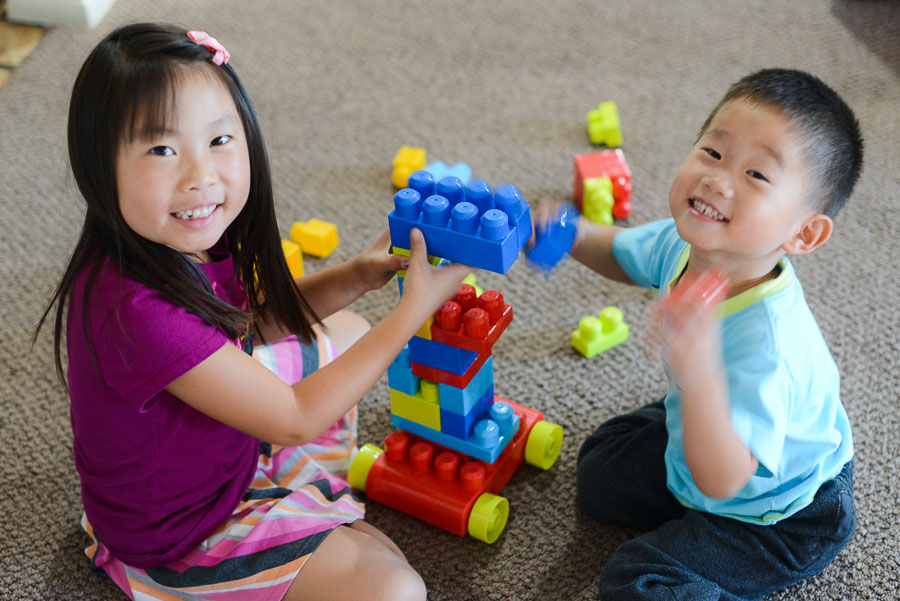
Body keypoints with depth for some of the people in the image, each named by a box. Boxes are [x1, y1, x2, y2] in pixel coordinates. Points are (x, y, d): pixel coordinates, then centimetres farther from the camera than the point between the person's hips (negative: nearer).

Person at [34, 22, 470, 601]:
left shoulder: (186, 243, -12)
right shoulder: (136, 309, -38)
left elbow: (253, 317, 9)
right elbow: (294, 419, -28)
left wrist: (352, 277, -8)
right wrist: (413, 310, -24)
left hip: (231, 442, 8)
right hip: (178, 540, -8)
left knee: (345, 332, 18)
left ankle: (308, 500, 18)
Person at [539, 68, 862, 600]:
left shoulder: (766, 343, -44)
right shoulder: (684, 244, -20)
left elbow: (722, 481, -45)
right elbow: (622, 256, 4)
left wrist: (699, 372, -62)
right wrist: (575, 234, -19)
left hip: (783, 520, -8)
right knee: (600, 472, 23)